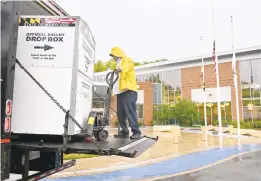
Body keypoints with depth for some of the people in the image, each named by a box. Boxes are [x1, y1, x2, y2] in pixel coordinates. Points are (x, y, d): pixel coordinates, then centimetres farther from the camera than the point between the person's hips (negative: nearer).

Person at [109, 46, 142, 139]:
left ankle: (136, 132, -9)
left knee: (130, 112, -13)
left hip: (128, 91, -8)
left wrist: (120, 69, -42)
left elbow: (128, 65, -21)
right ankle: (124, 131, 15)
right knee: (120, 113, 6)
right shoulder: (119, 64, 30)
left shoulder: (127, 60, 5)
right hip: (120, 92, 9)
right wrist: (113, 88, 11)